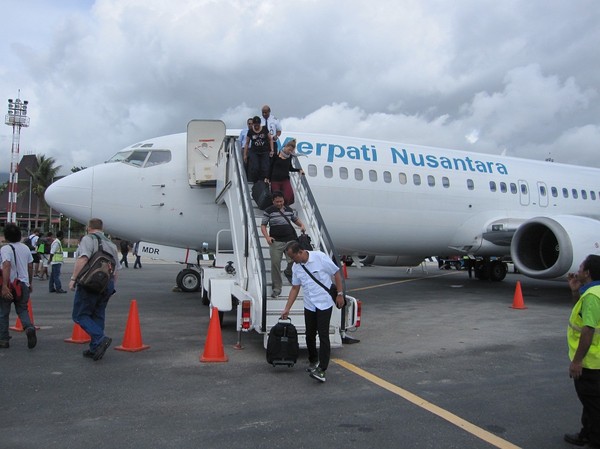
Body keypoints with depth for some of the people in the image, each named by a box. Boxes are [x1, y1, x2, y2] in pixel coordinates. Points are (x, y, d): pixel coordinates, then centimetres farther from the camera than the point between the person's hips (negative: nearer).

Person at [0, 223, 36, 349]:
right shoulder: (25, 248, 6)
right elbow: (30, 267, 12)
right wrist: (30, 283, 23)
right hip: (23, 285, 5)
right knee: (22, 310, 12)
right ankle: (29, 327, -16)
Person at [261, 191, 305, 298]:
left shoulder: (289, 210, 10)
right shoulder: (268, 211, -1)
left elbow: (296, 219, 25)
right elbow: (263, 225, 2)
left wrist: (301, 225, 4)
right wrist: (267, 237, -13)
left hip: (290, 240, 3)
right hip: (276, 241, -3)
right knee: (275, 264, -3)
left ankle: (288, 272, 32)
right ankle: (277, 288, 9)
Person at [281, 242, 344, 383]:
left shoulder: (320, 257, -15)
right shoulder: (296, 267, 2)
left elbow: (336, 273, -7)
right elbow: (295, 288, 10)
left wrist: (340, 294, -8)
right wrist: (287, 309, 8)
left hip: (324, 304, -5)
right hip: (309, 306, 6)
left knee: (323, 336, -9)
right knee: (310, 335, 11)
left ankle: (321, 370, -10)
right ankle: (313, 361, 33)